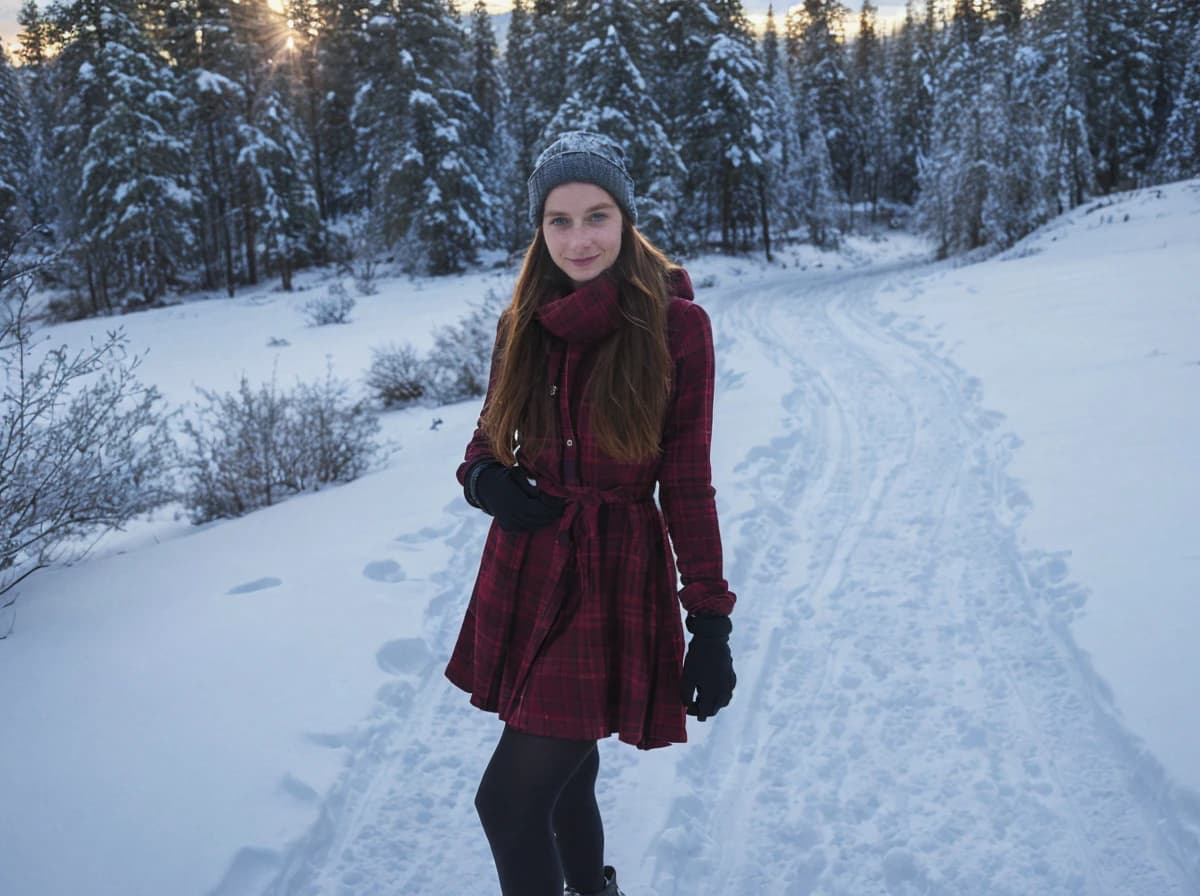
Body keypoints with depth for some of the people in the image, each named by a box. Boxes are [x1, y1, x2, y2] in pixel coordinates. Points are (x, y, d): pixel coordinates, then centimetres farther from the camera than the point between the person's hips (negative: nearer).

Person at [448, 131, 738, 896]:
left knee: (509, 800, -6)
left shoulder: (675, 323, -10)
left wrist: (711, 625, -8)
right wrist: (486, 480, -10)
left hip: (616, 582, -5)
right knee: (561, 775, 20)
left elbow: (689, 485, -8)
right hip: (524, 575, 5)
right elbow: (489, 440, 14)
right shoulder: (523, 322, 2)